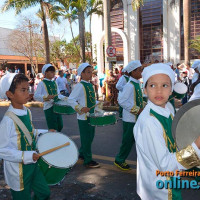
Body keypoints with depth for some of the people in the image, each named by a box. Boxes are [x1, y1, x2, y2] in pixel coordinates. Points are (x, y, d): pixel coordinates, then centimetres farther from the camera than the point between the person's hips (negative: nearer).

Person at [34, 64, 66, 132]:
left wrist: (65, 98, 7)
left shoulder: (54, 83, 13)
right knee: (53, 129, -4)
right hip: (49, 108, -7)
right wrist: (46, 97, -31)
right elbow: (36, 96, -17)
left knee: (60, 126, 14)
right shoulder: (42, 83, -8)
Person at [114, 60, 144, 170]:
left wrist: (143, 107, 6)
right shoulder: (130, 85, -19)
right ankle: (119, 160, 22)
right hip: (130, 119, -8)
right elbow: (121, 101, -25)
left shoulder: (137, 84, 8)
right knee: (128, 141, 4)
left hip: (138, 118, 8)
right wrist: (137, 110, -22)